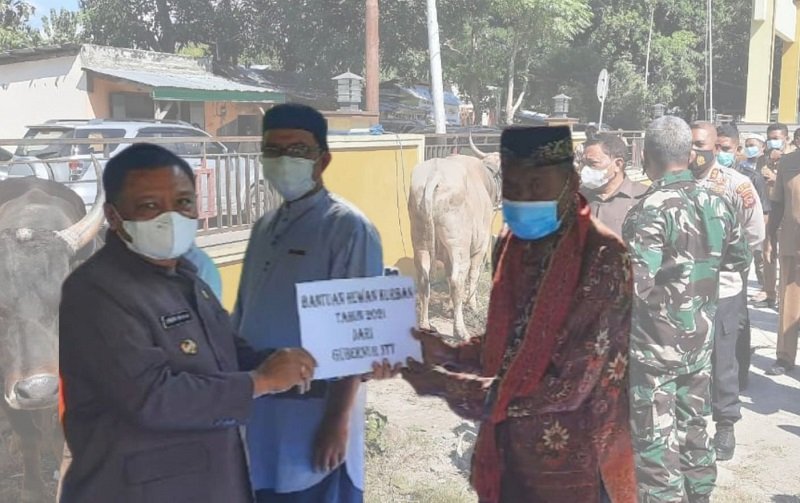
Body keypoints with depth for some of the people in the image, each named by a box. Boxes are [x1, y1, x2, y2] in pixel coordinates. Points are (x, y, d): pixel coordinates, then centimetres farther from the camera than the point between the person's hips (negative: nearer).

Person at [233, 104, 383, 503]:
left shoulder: (348, 229, -12)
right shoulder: (264, 228, 9)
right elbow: (243, 317, 14)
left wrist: (339, 421, -16)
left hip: (313, 421, -6)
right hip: (256, 416, 7)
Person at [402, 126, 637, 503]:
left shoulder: (603, 257, -19)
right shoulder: (510, 245, 1)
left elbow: (569, 386, -23)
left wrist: (449, 386, -21)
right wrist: (450, 354, -5)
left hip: (572, 469, -6)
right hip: (508, 456, 6)